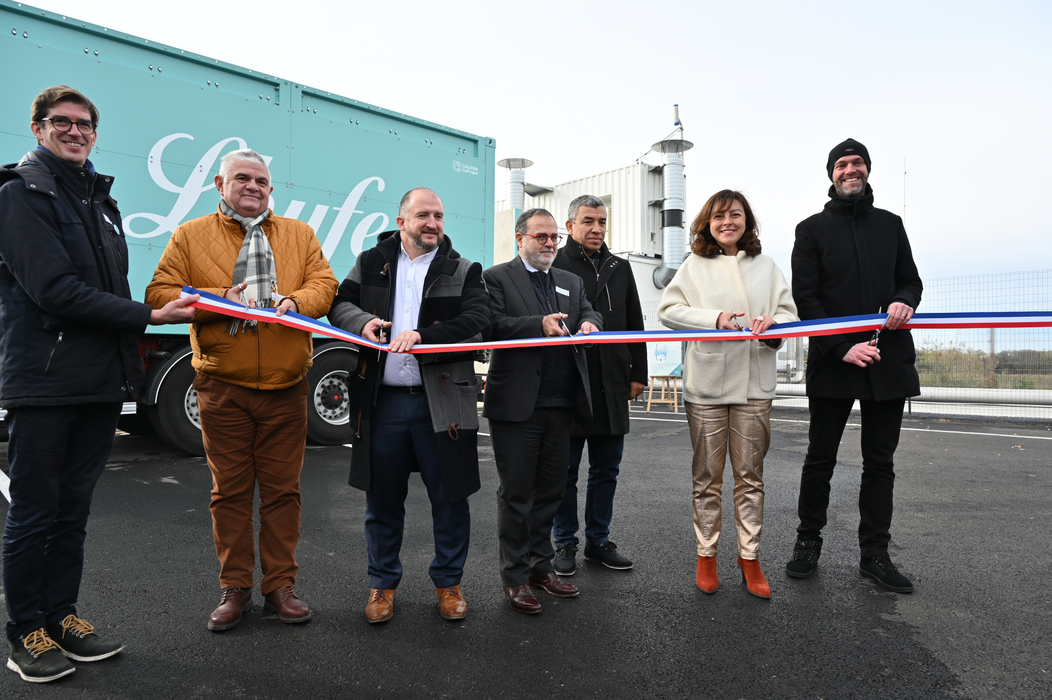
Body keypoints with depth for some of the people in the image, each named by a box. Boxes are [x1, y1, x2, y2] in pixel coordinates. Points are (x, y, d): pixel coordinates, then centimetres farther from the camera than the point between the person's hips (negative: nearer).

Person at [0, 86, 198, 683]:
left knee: (74, 510, 14)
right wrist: (147, 317, -17)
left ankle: (62, 617, 26)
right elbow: (55, 290, -16)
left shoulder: (100, 199, 18)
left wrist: (129, 367, 14)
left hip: (101, 382, 7)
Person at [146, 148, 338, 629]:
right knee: (230, 490, 7)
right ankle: (235, 589, 20)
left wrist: (296, 301, -16)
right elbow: (160, 294, 1)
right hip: (223, 387, -1)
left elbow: (324, 284, 5)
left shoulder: (299, 234, 13)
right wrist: (220, 299, -13)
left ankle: (280, 586, 19)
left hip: (285, 387, 1)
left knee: (282, 489, 6)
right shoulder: (190, 236, 8)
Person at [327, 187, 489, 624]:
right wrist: (362, 322, -15)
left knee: (450, 497, 7)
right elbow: (339, 304, 8)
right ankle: (383, 583, 30)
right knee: (382, 498, 12)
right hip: (382, 401, 2)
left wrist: (423, 336, -21)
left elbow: (476, 321, -8)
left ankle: (448, 582, 27)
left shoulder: (463, 271, 6)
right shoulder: (371, 263, 12)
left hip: (441, 401, -1)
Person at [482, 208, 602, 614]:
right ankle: (515, 577, 15)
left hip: (560, 405, 6)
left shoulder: (571, 282, 21)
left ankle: (541, 566, 28)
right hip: (517, 405, -5)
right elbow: (492, 325, -11)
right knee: (516, 493, 2)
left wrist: (589, 325, -14)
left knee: (550, 490, 13)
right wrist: (540, 325, -23)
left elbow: (590, 313, 10)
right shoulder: (496, 278, 2)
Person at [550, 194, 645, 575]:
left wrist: (638, 373, 10)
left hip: (612, 387, 5)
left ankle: (598, 540, 26)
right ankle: (565, 543, 20)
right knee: (565, 470, 6)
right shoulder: (554, 266, -1)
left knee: (606, 470, 12)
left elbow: (634, 325, 16)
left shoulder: (620, 268, 14)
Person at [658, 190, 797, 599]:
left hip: (755, 384, 2)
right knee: (707, 476, 7)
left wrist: (774, 324, -16)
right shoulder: (695, 265, 5)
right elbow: (668, 310, -2)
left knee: (750, 475, 8)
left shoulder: (765, 266, 10)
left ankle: (749, 556, 21)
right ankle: (706, 555, 21)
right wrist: (714, 318, -15)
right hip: (706, 384, -1)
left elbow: (788, 311, 8)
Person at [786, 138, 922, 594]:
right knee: (820, 458, 5)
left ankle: (875, 554, 18)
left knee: (880, 461, 8)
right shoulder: (813, 229, 3)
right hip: (833, 363, -3)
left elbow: (911, 281, 17)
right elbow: (805, 298, -5)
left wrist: (905, 301, -8)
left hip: (888, 362, 4)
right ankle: (808, 541, 20)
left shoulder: (890, 225, 14)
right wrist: (843, 348, -15)